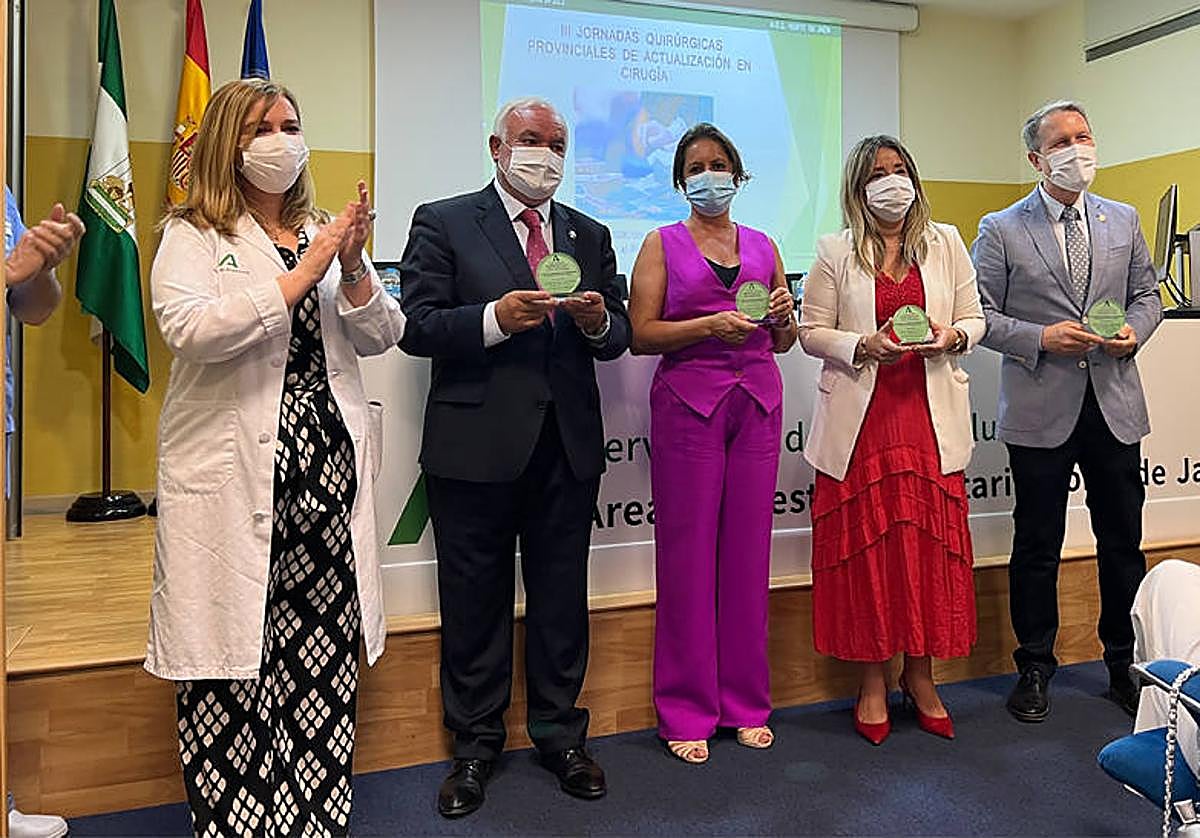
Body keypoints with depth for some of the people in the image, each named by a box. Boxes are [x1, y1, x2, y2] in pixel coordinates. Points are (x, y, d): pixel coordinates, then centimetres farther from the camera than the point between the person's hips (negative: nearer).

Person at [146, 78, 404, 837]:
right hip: (234, 476, -3)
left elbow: (382, 335, 11)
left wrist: (353, 268, -6)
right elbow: (191, 328, -15)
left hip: (328, 465, 4)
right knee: (233, 659, -1)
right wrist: (301, 276, -13)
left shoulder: (325, 232, 19)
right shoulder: (193, 237, 4)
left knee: (323, 651, 5)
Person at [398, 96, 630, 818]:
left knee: (562, 597, 12)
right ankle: (476, 744, 26)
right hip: (476, 446, -3)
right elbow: (416, 326, -7)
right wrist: (496, 318, -21)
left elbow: (620, 334, 12)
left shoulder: (590, 235, 15)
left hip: (568, 446, 4)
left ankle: (560, 733, 30)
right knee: (476, 601, 8)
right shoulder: (442, 223, 2)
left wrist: (597, 321, -10)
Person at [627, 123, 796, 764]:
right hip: (688, 402, -3)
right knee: (687, 550, -2)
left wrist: (783, 317, -2)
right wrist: (710, 326, -16)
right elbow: (640, 334, -4)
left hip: (757, 402, 3)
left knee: (749, 549, 5)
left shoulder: (763, 246, 16)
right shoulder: (663, 244, 7)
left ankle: (746, 700, 20)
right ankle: (686, 710, 11)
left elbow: (783, 342, 20)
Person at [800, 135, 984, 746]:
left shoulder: (945, 243, 11)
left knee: (929, 542, 4)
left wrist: (952, 336, -9)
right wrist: (863, 346, -15)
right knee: (866, 544, 1)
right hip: (861, 419, -2)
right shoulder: (835, 252, 4)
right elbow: (812, 331, 2)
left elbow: (974, 318, 13)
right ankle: (873, 680, 16)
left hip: (931, 418, 2)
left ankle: (919, 676, 21)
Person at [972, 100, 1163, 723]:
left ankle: (1125, 664, 28)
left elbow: (1147, 294, 16)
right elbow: (981, 315, -3)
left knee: (1124, 543, 11)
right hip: (1040, 412, -3)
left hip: (1114, 407, 4)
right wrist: (1041, 337, -17)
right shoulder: (1001, 230, -1)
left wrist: (1134, 330, -4)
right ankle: (1035, 667, 22)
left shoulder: (1123, 221, 10)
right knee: (1037, 547, 6)